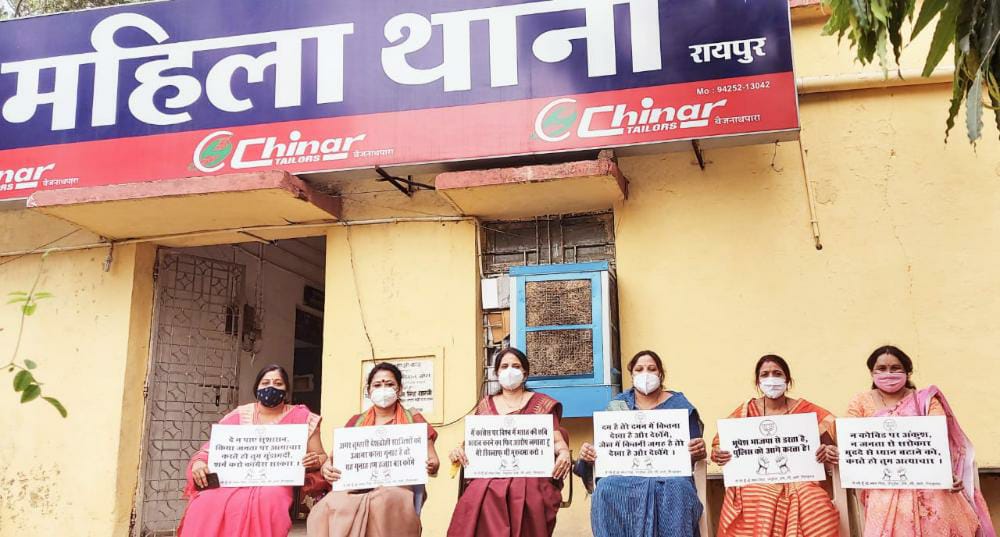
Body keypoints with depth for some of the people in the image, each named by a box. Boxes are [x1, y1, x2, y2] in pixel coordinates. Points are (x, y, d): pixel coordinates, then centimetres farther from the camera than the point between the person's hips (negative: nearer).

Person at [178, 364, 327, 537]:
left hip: (276, 484, -2)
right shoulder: (240, 414, 14)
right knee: (205, 503, -29)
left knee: (267, 501, -38)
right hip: (234, 482, 2)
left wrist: (315, 461, -17)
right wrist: (199, 462, -11)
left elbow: (321, 457, 8)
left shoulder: (301, 417, 8)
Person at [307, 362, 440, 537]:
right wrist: (327, 468, -12)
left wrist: (431, 467, -16)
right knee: (327, 506, -32)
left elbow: (433, 462, 9)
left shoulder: (413, 420, 13)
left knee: (379, 503, -39)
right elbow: (334, 458, 12)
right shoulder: (356, 422, 20)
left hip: (397, 487, -2)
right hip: (356, 488, 2)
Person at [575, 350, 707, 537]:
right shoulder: (617, 405, 14)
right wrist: (589, 453, -10)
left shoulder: (679, 404, 11)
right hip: (626, 471, 1)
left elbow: (694, 452, 8)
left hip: (669, 471, -1)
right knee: (606, 488, -33)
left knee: (677, 488, -38)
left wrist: (698, 451, -17)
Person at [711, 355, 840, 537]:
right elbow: (721, 441, 9)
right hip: (756, 480, 0)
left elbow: (834, 427, 2)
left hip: (797, 479, 0)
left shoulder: (804, 409, 6)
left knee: (819, 509, -30)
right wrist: (718, 454, -14)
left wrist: (829, 451, -19)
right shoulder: (746, 411, 7)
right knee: (757, 508, -34)